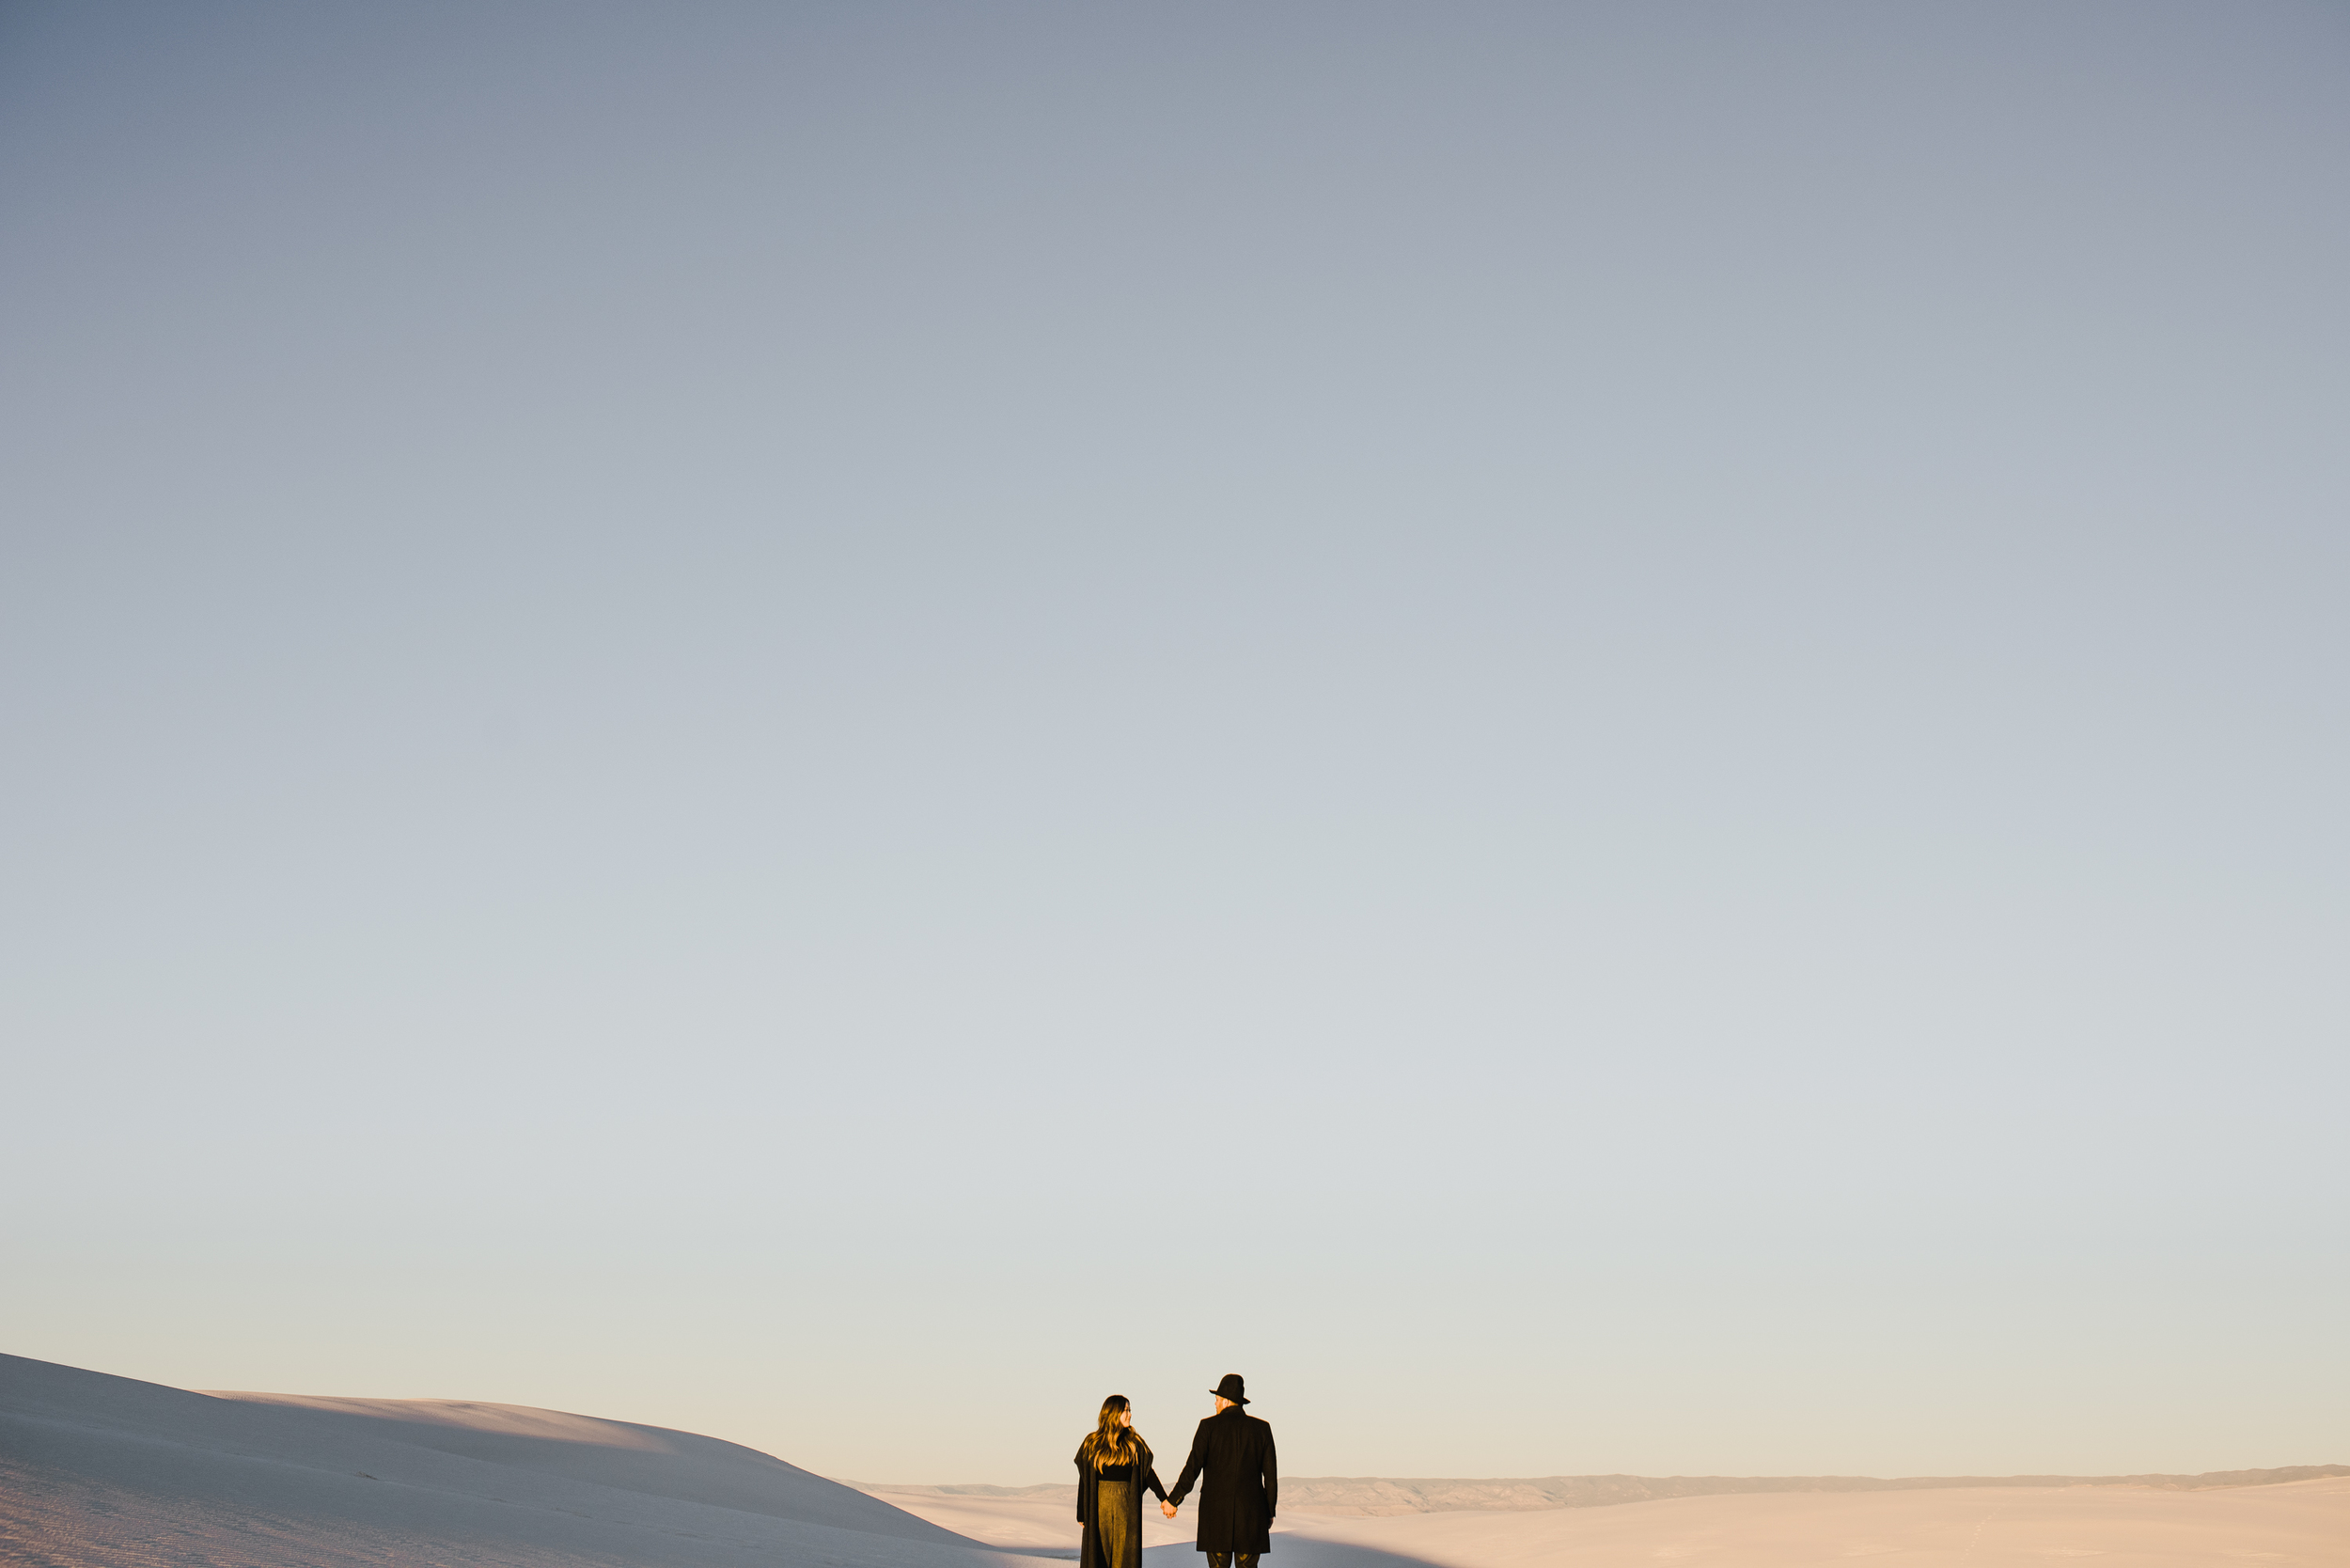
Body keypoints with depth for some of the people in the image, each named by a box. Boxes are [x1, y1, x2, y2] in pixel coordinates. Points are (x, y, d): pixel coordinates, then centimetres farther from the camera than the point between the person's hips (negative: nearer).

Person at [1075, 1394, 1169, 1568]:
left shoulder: (1134, 1442, 5)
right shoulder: (1092, 1443, 1)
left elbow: (1148, 1472, 4)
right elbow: (1083, 1480, 2)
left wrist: (1164, 1499, -7)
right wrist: (1081, 1514, 1)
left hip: (1126, 1507, 1)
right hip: (1099, 1506, -1)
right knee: (1098, 1554, -1)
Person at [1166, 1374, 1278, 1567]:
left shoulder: (1209, 1426, -2)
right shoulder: (1262, 1428, 4)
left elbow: (1192, 1468, -6)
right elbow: (1270, 1474, 5)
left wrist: (1173, 1500, 2)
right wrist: (1270, 1511, 14)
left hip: (1217, 1511, -2)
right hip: (1251, 1512, 2)